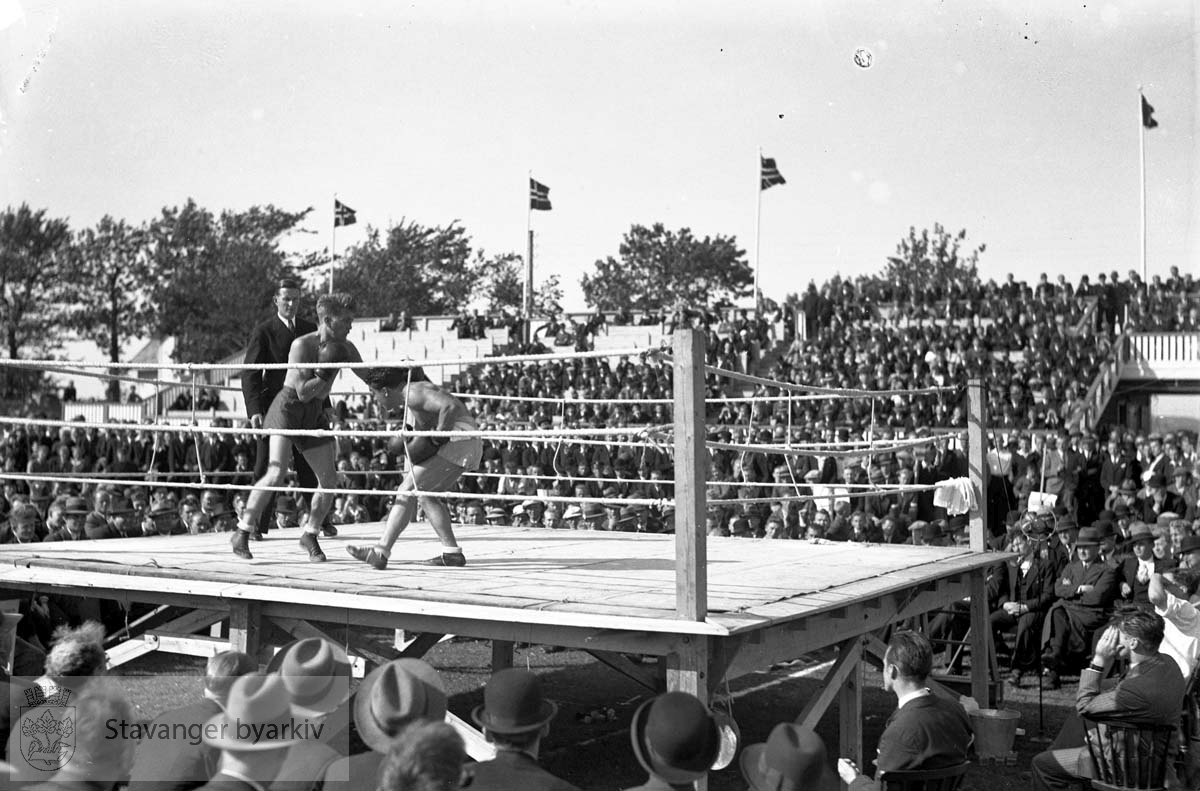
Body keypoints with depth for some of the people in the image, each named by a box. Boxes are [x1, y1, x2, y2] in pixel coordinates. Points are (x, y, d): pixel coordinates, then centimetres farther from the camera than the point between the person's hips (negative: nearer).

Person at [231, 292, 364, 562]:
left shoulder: (345, 349, 1)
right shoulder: (301, 345, -17)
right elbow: (303, 392, -21)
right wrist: (326, 374, -22)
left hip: (315, 416, 7)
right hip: (288, 409, -6)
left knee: (330, 482, 1)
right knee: (276, 473, -21)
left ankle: (310, 535, 20)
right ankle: (242, 533, -10)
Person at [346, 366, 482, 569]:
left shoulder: (414, 393, -14)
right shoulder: (407, 400, 18)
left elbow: (451, 406, -29)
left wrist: (439, 435, -19)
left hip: (460, 444, -10)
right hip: (462, 448, 10)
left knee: (407, 490, -12)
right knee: (425, 494, 18)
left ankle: (381, 553, -15)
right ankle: (452, 553, 16)